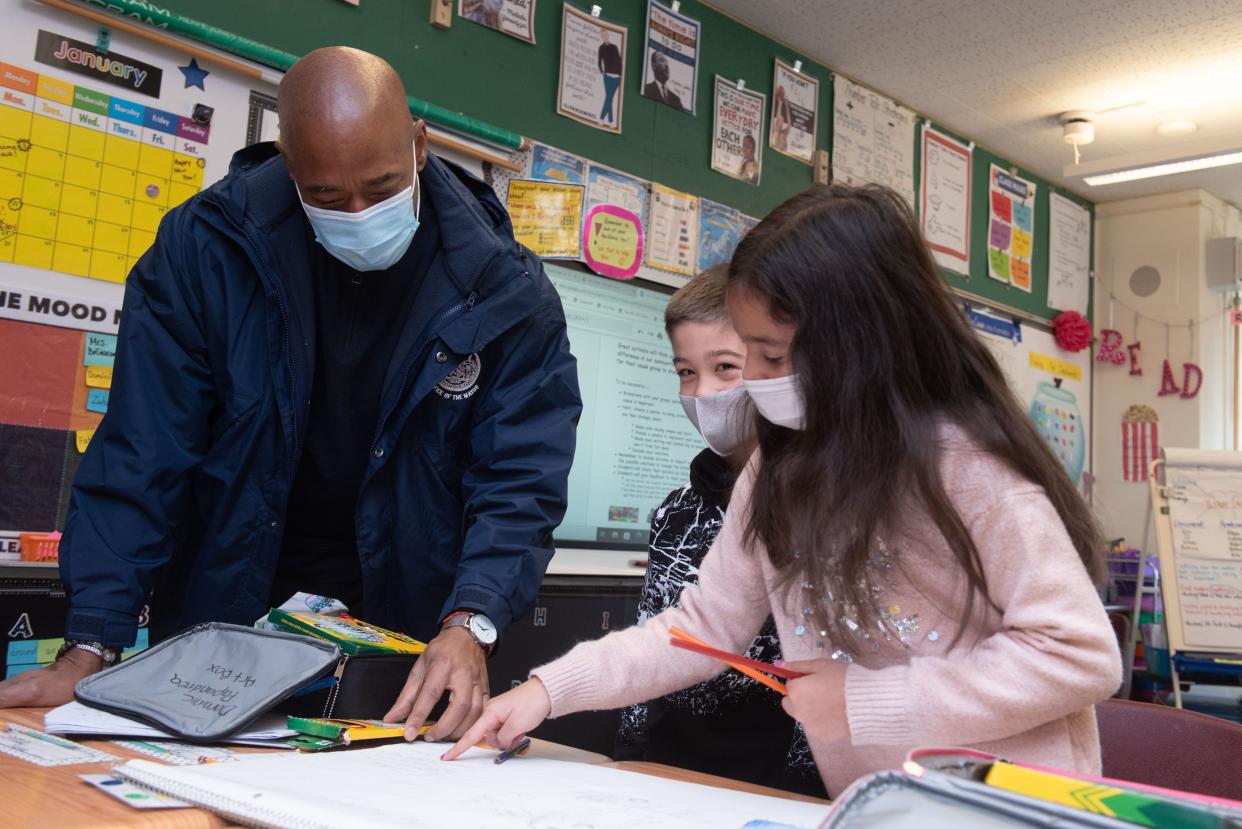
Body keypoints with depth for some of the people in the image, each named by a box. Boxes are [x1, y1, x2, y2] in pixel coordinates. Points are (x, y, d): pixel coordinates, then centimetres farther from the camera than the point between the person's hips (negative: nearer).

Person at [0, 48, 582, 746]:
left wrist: (469, 627, -33)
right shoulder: (205, 246, -13)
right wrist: (91, 650, -18)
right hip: (224, 608, 1)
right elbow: (142, 458, -12)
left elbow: (520, 482, -16)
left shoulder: (504, 290, -15)